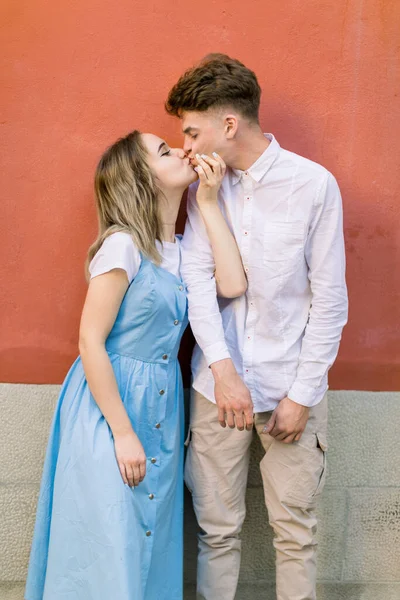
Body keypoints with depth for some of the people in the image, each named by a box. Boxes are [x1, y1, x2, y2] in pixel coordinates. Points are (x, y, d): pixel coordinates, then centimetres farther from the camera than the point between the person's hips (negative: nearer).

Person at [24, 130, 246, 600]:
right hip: (110, 403, -7)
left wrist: (209, 202, -6)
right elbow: (90, 342, -17)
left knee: (152, 543, 16)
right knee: (111, 548, 3)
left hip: (162, 406, 7)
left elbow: (232, 285, -9)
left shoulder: (181, 249, 7)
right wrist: (123, 433, -18)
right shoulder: (123, 245, -16)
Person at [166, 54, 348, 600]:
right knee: (217, 528, 10)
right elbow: (198, 279, -5)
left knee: (295, 531, 9)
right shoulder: (204, 186, 4)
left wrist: (302, 394, -8)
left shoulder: (314, 185, -7)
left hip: (291, 386, -2)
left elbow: (329, 299, -6)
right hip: (218, 384, 3)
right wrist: (223, 368, -19)